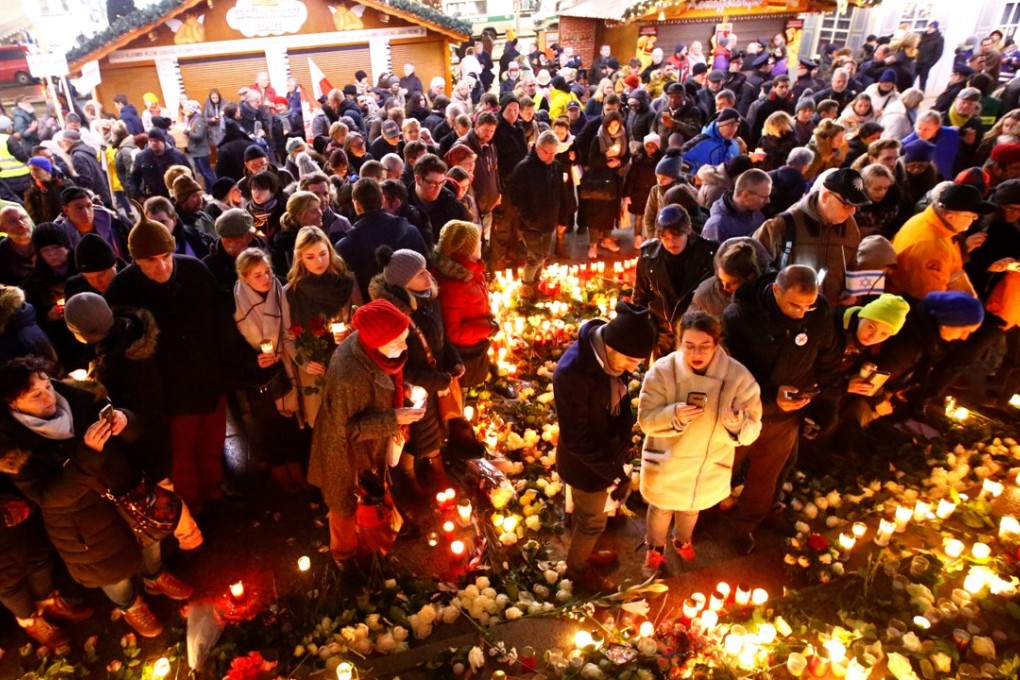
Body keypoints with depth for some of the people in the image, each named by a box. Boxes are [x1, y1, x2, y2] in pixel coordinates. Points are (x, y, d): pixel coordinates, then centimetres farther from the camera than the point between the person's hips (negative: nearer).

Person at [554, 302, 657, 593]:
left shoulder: (611, 356, -14)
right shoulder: (572, 373, -37)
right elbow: (576, 438, -29)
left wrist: (623, 436, -8)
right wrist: (613, 473, -24)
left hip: (607, 451, 6)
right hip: (585, 462, -6)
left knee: (585, 513, 31)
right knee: (592, 521, 19)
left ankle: (584, 550, 58)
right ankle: (577, 567, 48)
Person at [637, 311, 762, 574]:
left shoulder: (738, 376, -23)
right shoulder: (662, 370, -24)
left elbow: (753, 429, -19)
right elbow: (646, 419, -20)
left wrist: (737, 424, -41)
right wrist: (673, 415, -40)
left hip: (708, 466, 2)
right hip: (666, 462, -2)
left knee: (691, 508, 32)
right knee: (660, 508, 26)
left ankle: (683, 541, 64)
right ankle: (655, 548, 56)